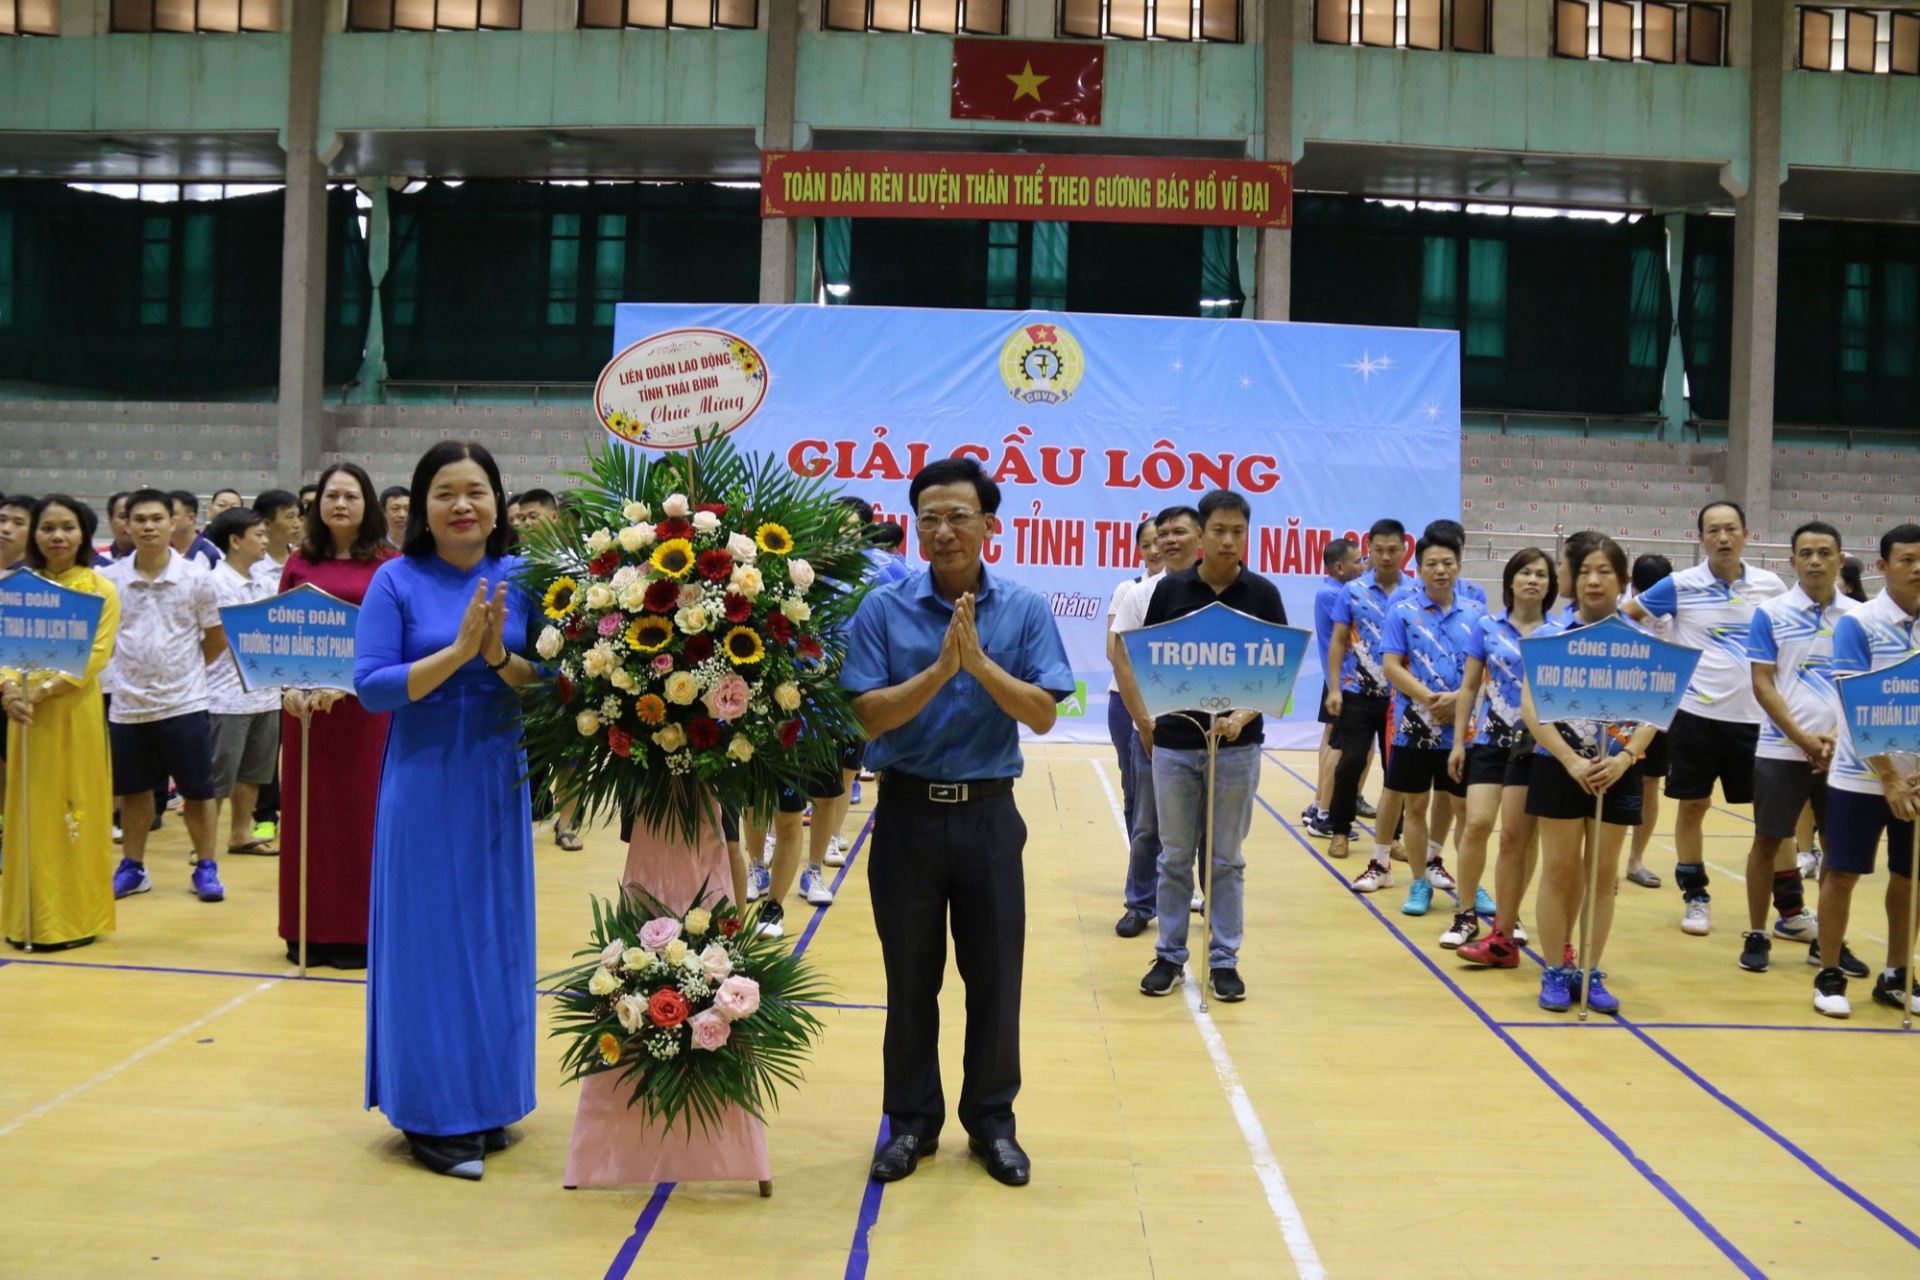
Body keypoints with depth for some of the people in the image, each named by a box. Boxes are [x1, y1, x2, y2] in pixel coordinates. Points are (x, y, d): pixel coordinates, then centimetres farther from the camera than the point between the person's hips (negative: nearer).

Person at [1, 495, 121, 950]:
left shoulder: (100, 588, -1)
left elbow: (97, 655, -10)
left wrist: (44, 689, -20)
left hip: (75, 711, -3)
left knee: (73, 809, 1)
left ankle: (76, 917, 9)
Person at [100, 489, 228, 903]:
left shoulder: (195, 578, -3)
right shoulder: (109, 579, -1)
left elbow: (217, 639, 6)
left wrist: (184, 668, 6)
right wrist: (132, 666, 5)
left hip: (183, 703, -2)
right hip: (127, 705, 2)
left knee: (197, 789, 4)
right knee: (133, 790, 13)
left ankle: (205, 868, 15)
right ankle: (132, 868, 26)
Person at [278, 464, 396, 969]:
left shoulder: (387, 565, 0)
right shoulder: (300, 563, 9)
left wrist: (346, 682, -18)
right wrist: (290, 686, -9)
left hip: (365, 704, -3)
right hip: (304, 703, 3)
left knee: (359, 812, 1)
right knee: (307, 810, 6)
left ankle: (356, 933, 11)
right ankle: (308, 932, 15)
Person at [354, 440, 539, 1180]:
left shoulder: (520, 578, 2)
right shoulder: (398, 581, -4)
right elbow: (371, 687, -11)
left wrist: (500, 657, -19)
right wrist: (457, 650, -20)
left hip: (500, 781, 3)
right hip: (424, 781, -3)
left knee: (497, 936, 10)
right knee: (429, 938, 2)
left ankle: (489, 1100, 25)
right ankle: (432, 1114, 14)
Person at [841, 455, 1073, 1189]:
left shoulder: (1025, 610, -2)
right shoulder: (884, 610, -5)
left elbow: (1043, 715, -9)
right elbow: (868, 716, -11)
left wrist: (979, 661, -21)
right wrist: (939, 668, -22)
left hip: (988, 814, 0)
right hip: (907, 812, 0)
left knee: (995, 977, 9)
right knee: (910, 979, 11)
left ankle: (991, 1120, 26)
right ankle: (911, 1120, 26)